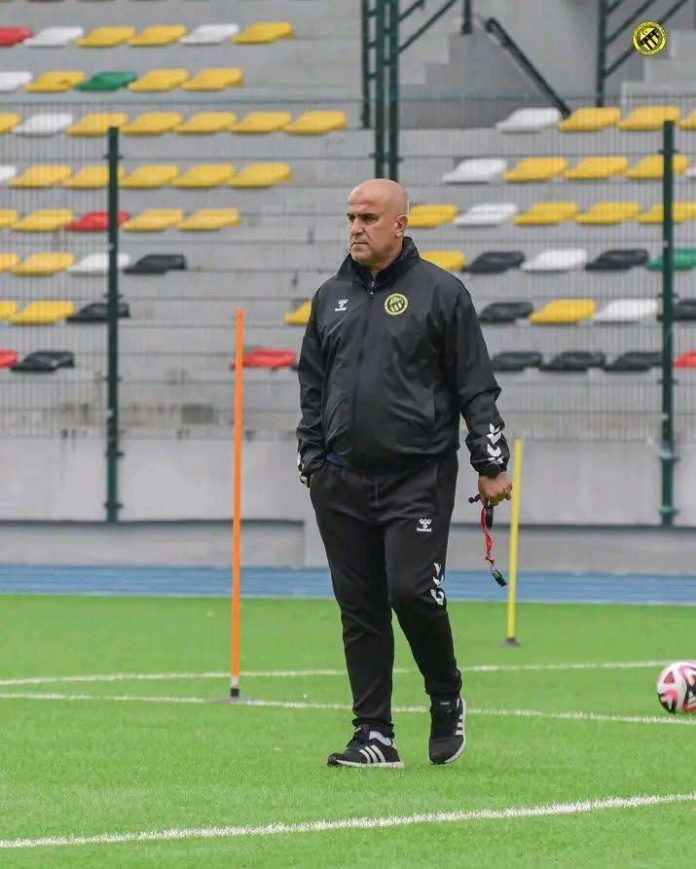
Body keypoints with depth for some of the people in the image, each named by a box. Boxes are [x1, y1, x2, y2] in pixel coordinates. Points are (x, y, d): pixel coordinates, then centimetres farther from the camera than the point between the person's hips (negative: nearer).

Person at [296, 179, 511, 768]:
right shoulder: (331, 298, 14)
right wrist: (313, 461, 14)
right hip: (343, 482, 5)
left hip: (418, 477, -5)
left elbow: (477, 387, -1)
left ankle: (447, 699, 11)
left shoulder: (440, 293, -1)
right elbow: (313, 388, 21)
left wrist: (491, 465, -4)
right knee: (360, 609, 3)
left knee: (412, 591, -15)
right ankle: (374, 736, 7)